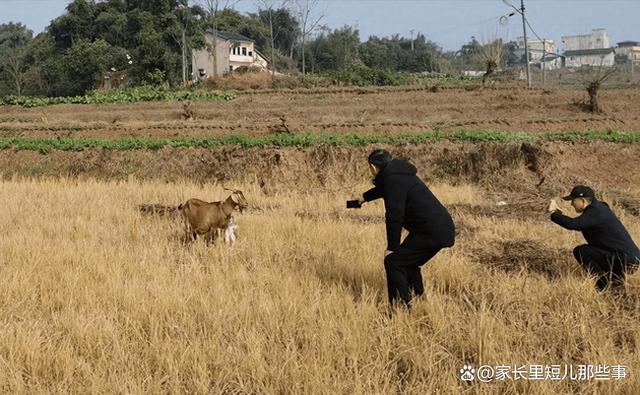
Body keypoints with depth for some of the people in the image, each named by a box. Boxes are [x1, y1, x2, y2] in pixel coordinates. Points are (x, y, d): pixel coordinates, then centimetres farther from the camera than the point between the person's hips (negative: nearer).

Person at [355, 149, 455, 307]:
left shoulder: (394, 180, -14)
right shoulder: (398, 174, 18)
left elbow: (394, 217, -18)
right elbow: (382, 188, 43)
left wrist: (392, 248, -9)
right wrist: (365, 197, 61)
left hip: (431, 232, -10)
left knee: (393, 262, -7)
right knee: (408, 263, 24)